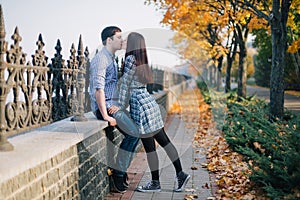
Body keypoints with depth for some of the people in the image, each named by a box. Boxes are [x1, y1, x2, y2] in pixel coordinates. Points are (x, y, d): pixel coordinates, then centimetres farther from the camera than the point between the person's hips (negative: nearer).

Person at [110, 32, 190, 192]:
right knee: (164, 140, 11)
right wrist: (125, 106, 16)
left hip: (140, 106, -9)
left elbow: (125, 84, -8)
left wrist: (121, 107, -1)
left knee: (149, 146, 0)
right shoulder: (142, 61, 15)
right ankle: (180, 174, 13)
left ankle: (155, 182, 11)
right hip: (150, 102, 9)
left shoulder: (131, 58, -10)